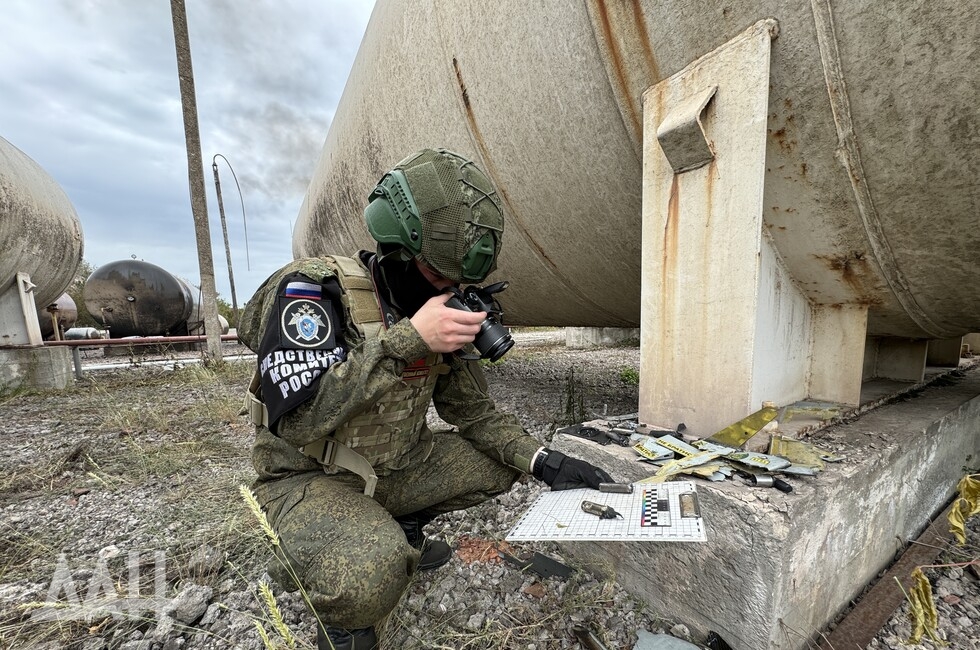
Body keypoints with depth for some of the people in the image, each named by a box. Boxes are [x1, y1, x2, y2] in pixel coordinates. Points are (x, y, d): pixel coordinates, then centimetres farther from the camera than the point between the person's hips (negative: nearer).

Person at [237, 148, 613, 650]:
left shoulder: (438, 311, -5)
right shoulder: (312, 289, -22)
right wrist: (406, 341, -38)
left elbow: (473, 410, 0)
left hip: (396, 467, 6)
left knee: (498, 464, 1)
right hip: (309, 478, -5)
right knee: (373, 573, -34)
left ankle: (400, 528, 18)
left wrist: (541, 460, -12)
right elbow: (295, 417, -32)